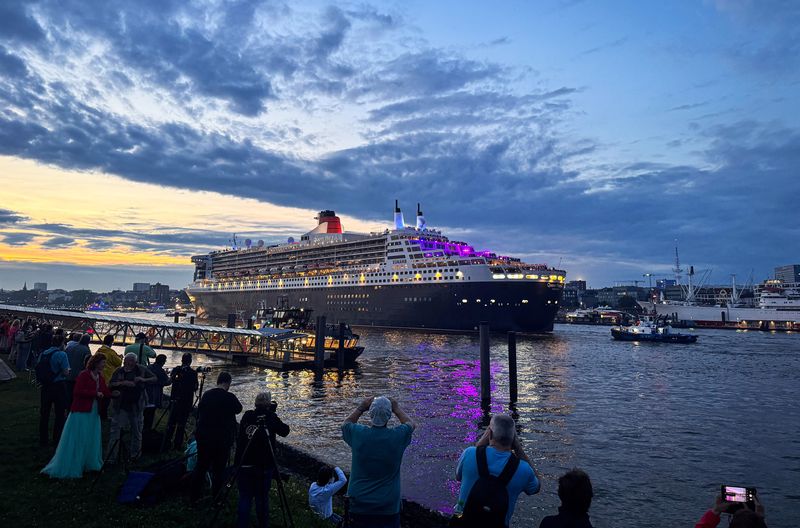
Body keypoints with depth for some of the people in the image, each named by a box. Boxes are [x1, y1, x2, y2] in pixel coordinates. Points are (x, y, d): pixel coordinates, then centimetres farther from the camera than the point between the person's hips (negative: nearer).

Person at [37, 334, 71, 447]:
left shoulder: (43, 353, 2)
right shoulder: (61, 354, -16)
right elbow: (66, 373, -17)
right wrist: (68, 370, 4)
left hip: (46, 386, 6)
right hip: (58, 386, -6)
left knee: (44, 413, 17)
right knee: (60, 414, 8)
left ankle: (42, 440, 27)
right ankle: (57, 440, 14)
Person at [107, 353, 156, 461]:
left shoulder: (141, 370, -2)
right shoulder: (119, 371, 1)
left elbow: (155, 379, -2)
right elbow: (111, 385, -5)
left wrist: (144, 380, -19)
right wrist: (123, 383, -20)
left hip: (136, 406, 0)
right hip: (121, 406, 0)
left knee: (136, 432, 10)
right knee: (115, 431, -2)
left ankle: (135, 456, 25)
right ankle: (111, 457, 7)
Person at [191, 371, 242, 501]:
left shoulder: (206, 395, 2)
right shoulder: (230, 397, -15)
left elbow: (199, 414, 9)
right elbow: (238, 409, 2)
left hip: (203, 437, 5)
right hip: (222, 439, -5)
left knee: (200, 467, 17)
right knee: (218, 470, 6)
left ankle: (194, 496, 27)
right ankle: (216, 499, 14)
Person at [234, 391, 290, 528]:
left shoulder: (247, 416, 1)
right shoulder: (271, 418, -9)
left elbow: (238, 438, 13)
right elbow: (285, 431, 3)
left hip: (244, 464, 3)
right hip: (264, 465, -3)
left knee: (245, 497, 11)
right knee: (262, 498, 10)